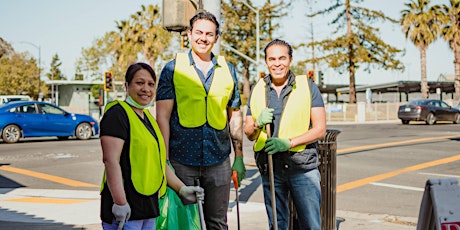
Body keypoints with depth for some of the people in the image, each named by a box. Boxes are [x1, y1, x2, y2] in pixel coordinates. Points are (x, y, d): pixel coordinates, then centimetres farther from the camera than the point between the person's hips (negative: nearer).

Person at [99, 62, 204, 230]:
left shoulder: (149, 118, 18)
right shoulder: (117, 114, -10)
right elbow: (111, 160, -19)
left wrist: (182, 189, 15)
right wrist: (120, 202, -25)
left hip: (149, 206, 9)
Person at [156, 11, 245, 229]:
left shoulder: (227, 70, 9)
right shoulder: (173, 68, 0)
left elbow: (235, 115, 13)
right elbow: (163, 116, -4)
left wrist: (239, 156, 9)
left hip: (218, 160, 3)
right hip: (182, 160, -2)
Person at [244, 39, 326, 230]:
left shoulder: (307, 86, 1)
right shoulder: (257, 90, 10)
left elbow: (320, 129, -4)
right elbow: (248, 133, 13)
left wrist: (288, 142, -16)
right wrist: (258, 123, -10)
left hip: (303, 167, -3)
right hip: (270, 169, 3)